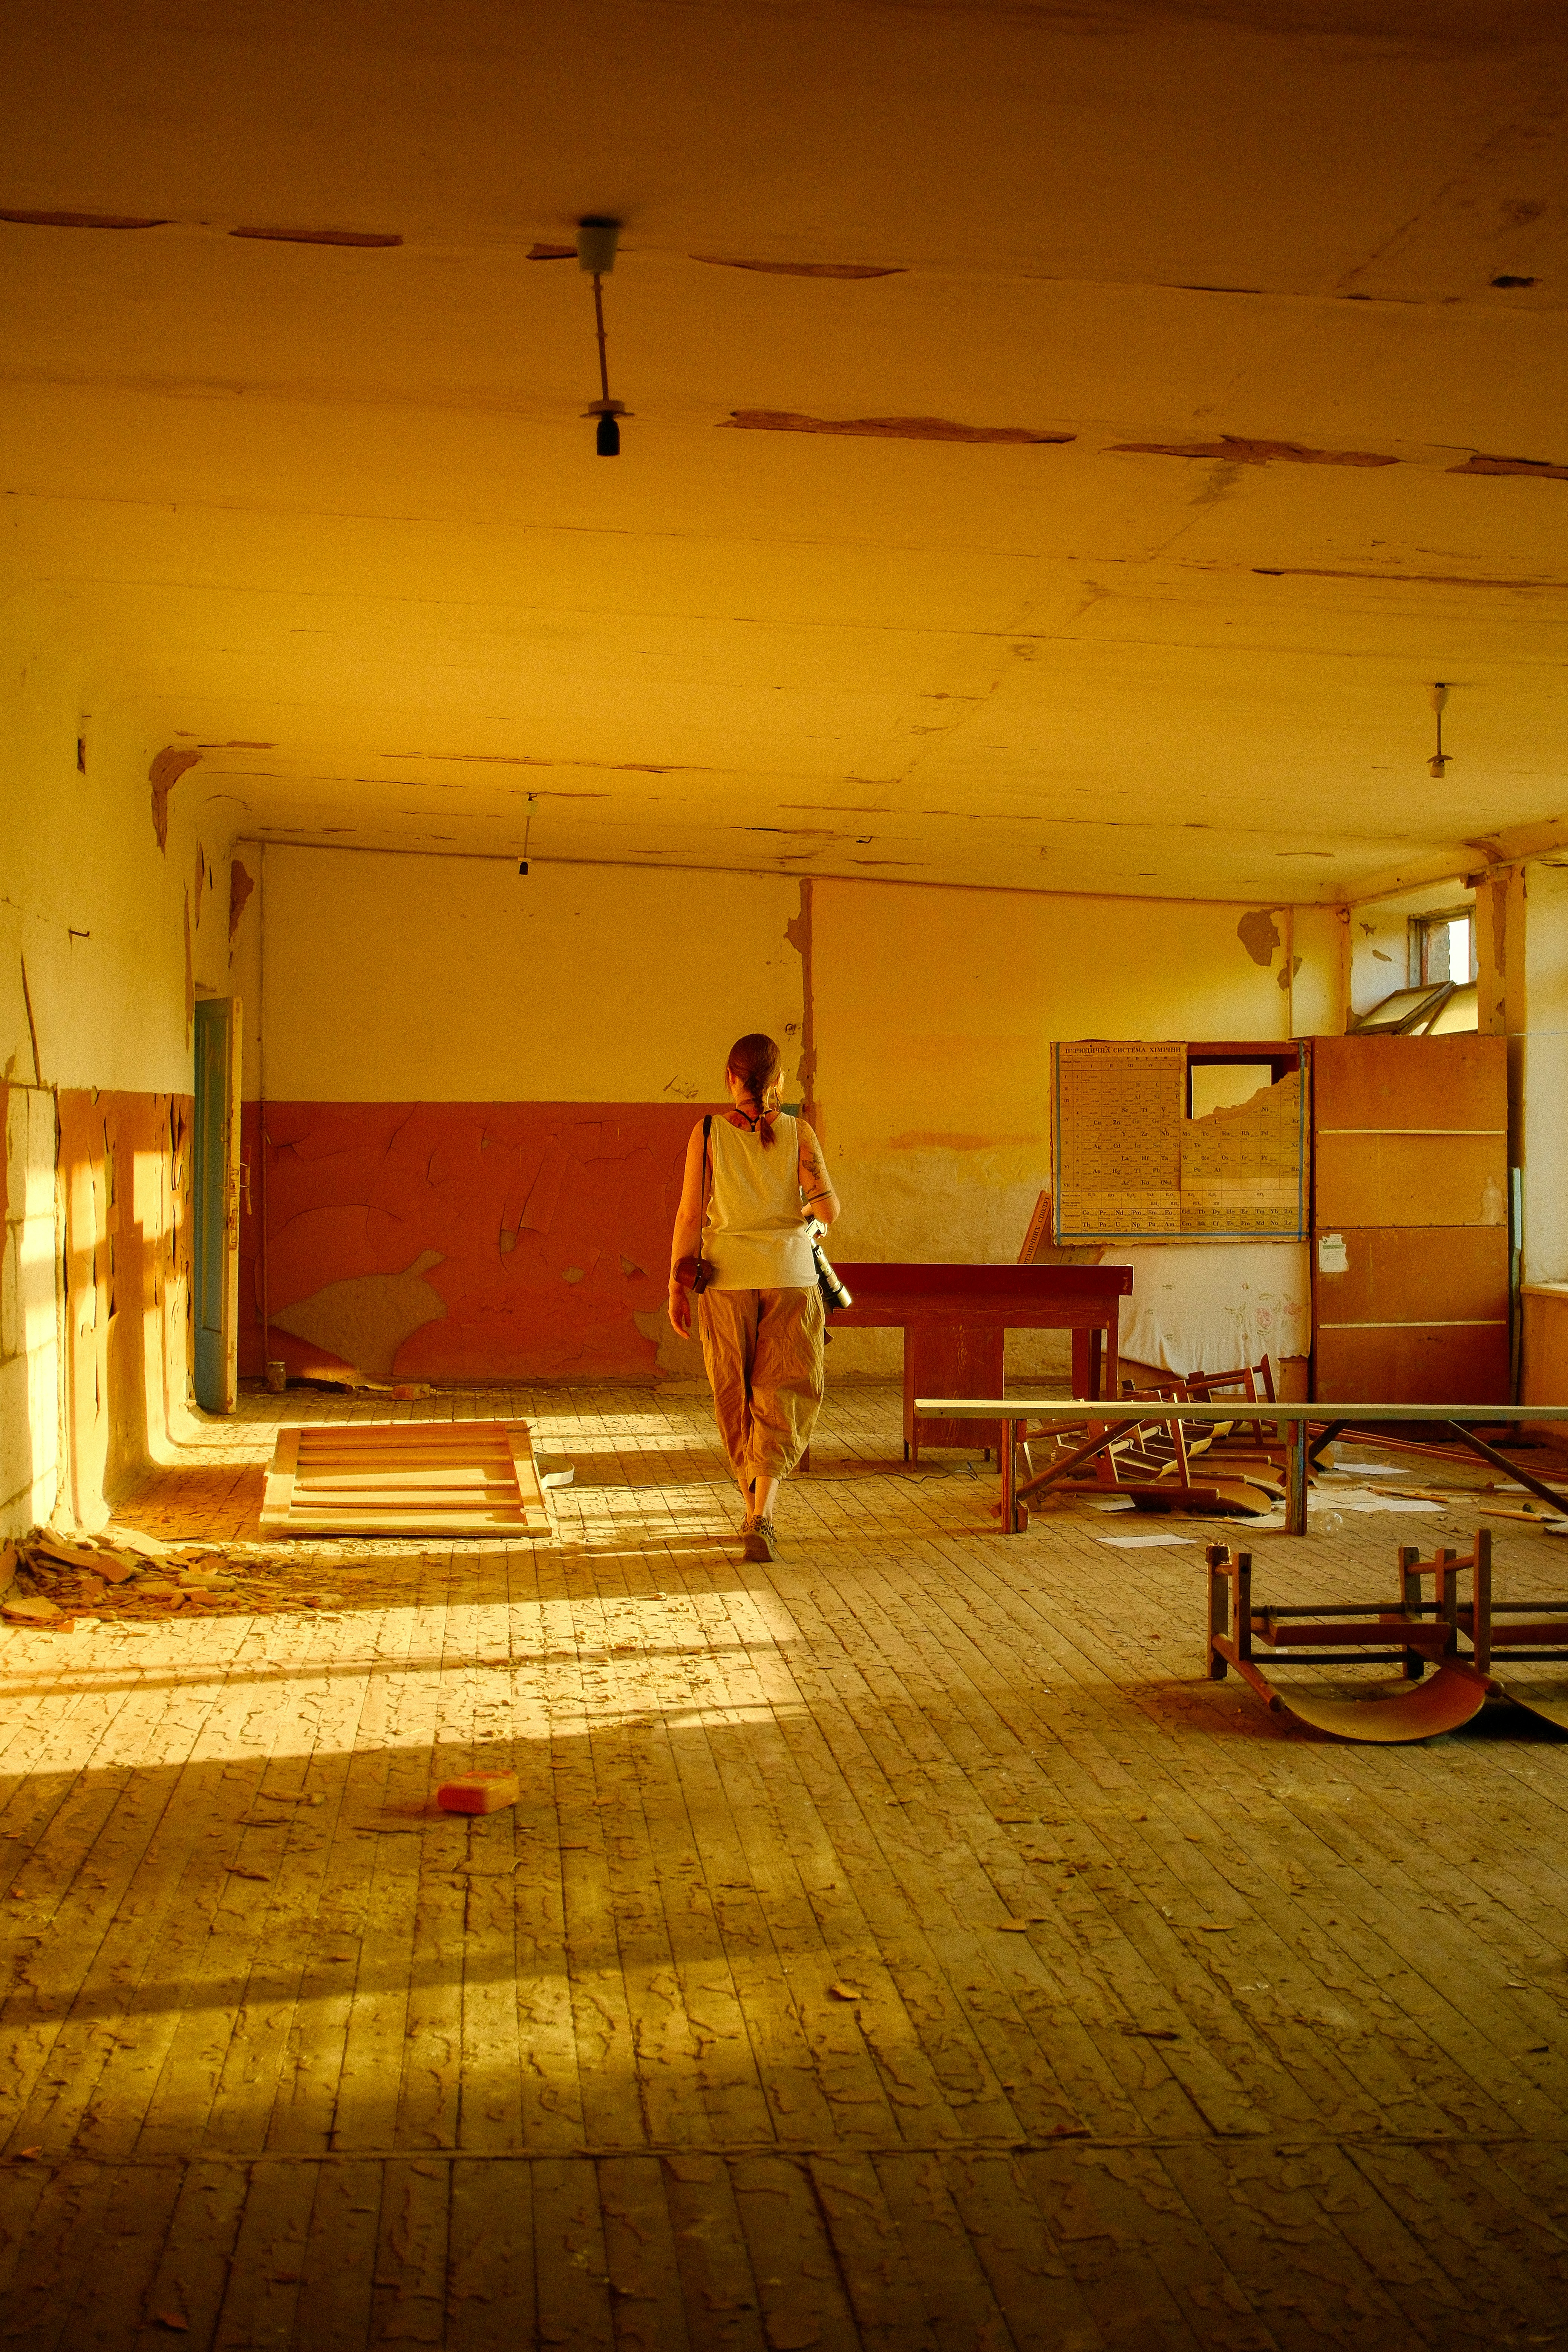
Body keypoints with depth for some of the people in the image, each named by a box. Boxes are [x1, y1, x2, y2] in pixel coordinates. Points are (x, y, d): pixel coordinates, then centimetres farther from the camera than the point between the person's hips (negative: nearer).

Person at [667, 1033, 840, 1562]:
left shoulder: (707, 1133, -4)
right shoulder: (797, 1132, -4)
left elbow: (690, 1214, -6)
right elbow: (829, 1207, -9)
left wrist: (677, 1285, 1)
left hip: (727, 1277, 0)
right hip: (790, 1275, 0)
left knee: (737, 1398, 16)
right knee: (781, 1398, 3)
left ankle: (754, 1510, 27)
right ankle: (762, 1518, -15)